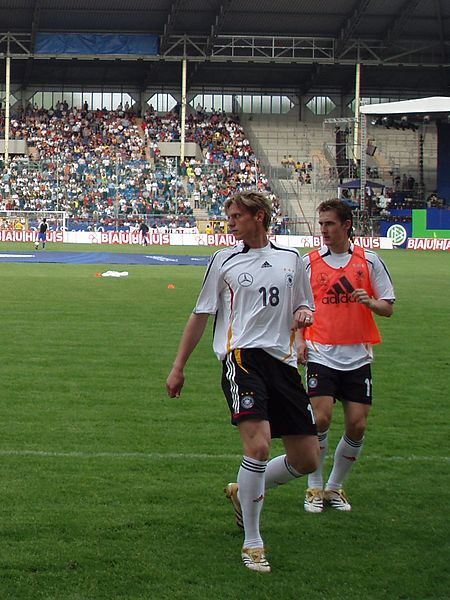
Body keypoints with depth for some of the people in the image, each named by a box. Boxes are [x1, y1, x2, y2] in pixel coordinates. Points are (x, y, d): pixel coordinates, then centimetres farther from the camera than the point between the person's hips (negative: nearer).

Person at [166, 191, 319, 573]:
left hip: (283, 361, 4)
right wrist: (179, 366, 12)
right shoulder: (225, 260, 8)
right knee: (258, 445, -23)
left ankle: (243, 492, 31)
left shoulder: (291, 259, 14)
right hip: (242, 356, -4)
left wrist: (303, 314, -1)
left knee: (307, 460, 3)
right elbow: (201, 314, 13)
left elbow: (304, 306, 24)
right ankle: (252, 543, -9)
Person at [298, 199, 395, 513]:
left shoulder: (369, 261, 3)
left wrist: (370, 301, -15)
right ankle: (315, 488, 4)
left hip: (358, 356, 1)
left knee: (357, 426, -1)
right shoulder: (309, 262, 3)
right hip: (321, 354, -1)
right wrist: (300, 339, -2)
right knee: (321, 418, -13)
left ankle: (335, 487, 17)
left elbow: (388, 307, 6)